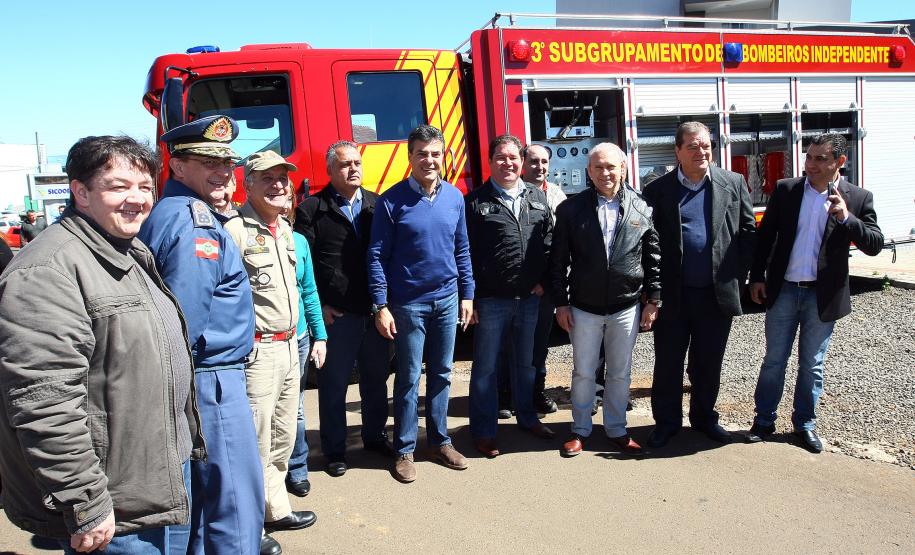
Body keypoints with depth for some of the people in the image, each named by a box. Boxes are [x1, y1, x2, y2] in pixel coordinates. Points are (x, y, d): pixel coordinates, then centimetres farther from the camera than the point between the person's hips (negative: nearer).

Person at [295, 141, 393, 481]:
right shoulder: (311, 210, -2)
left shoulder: (377, 205, 9)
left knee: (376, 377, 17)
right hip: (336, 314, -4)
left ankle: (374, 435, 35)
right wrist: (318, 306, -9)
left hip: (377, 309, 4)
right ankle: (334, 450, 22)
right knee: (333, 384, 7)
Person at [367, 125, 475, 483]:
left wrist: (467, 295, 8)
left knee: (442, 374, 13)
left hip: (447, 299, 4)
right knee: (409, 379, 5)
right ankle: (404, 450, 18)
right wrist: (381, 306, -11)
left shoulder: (454, 197, 4)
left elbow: (462, 250, 10)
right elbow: (376, 256, -8)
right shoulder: (392, 201, -9)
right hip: (409, 303, -4)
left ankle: (439, 441, 28)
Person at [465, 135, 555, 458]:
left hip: (531, 298, 4)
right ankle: (484, 431, 19)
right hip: (491, 301, -4)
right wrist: (469, 298, -9)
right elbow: (465, 253, -6)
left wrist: (543, 281, 2)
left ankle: (527, 417, 37)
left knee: (527, 363, 19)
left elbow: (549, 243, 11)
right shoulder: (475, 202, -3)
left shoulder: (538, 198, 10)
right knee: (485, 368, 6)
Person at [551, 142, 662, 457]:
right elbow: (559, 260, -1)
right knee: (583, 373, 10)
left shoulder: (641, 209, 0)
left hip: (626, 307, 1)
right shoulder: (571, 209, -3)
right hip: (584, 307, -1)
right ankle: (580, 430, 26)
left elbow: (654, 257, 4)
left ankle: (616, 430, 29)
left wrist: (653, 300, 2)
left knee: (620, 373, 13)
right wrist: (561, 303, -3)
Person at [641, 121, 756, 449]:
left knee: (709, 362, 14)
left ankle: (704, 417, 33)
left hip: (718, 293, 2)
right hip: (673, 295, -1)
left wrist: (738, 275, 1)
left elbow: (748, 231, 7)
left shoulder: (733, 183, 4)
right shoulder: (658, 190, -1)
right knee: (668, 362, 7)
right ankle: (667, 422, 23)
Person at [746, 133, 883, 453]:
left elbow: (874, 245, -6)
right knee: (774, 360, 8)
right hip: (783, 291, 0)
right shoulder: (786, 190, 0)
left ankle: (805, 423, 26)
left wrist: (846, 217, -21)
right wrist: (757, 277, 0)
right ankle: (764, 420, 20)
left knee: (812, 365, 12)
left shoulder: (858, 198, -2)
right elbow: (765, 235, 5)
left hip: (823, 295, 0)